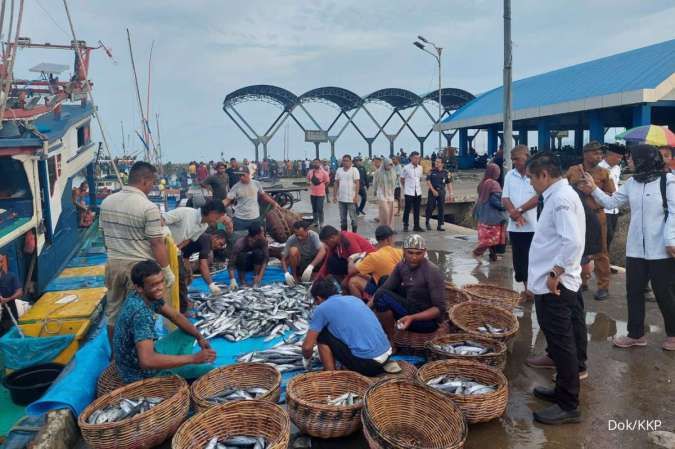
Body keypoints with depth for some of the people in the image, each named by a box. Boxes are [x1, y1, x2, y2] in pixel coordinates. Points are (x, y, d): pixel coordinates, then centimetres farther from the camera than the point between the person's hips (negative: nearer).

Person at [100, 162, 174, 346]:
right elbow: (157, 244, -17)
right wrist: (167, 271, -8)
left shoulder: (107, 202, 3)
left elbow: (104, 235, 13)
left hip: (113, 264, 6)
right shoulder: (149, 207, -18)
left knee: (113, 312, 17)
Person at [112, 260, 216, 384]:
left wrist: (199, 337, -10)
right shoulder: (140, 312, -34)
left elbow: (176, 316, 5)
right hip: (140, 374, -8)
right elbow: (147, 361, -43)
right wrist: (194, 358, -38)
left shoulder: (150, 295, -7)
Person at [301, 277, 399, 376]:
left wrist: (307, 359, 23)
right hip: (386, 353, 7)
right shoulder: (354, 299, 19)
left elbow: (307, 346, 1)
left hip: (366, 362, -7)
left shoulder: (322, 308, 0)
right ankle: (384, 364, 17)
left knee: (322, 335, 6)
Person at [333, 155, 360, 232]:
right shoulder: (339, 170, 9)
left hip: (351, 199, -5)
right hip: (341, 199, 5)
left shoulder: (354, 170, -4)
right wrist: (334, 195, 9)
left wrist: (356, 196, -15)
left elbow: (357, 184, -8)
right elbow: (336, 183, 13)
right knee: (342, 218, 12)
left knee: (353, 217, 2)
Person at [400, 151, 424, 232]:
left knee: (417, 210, 8)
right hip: (409, 192, -4)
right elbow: (402, 179, 2)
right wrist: (404, 189, 6)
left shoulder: (420, 168, 6)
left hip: (418, 192, 5)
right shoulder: (406, 168, -8)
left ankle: (416, 226, 16)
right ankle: (405, 226, 11)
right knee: (407, 209, 1)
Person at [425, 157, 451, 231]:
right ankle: (427, 222, 18)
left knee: (441, 209, 1)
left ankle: (439, 225, 8)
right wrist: (433, 190, -13)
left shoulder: (445, 172, 5)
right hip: (432, 191, -2)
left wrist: (450, 193, 5)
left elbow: (448, 183, 9)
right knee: (430, 207, -4)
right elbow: (428, 181, -4)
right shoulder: (431, 171, 0)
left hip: (441, 192, 2)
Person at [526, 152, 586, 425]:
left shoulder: (562, 198, -17)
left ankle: (568, 406, 10)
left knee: (562, 345, -1)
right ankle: (563, 391, 32)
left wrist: (555, 273, -20)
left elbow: (572, 242, -28)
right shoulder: (557, 196, 15)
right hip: (551, 284, 10)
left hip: (555, 286, -10)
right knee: (562, 343, 19)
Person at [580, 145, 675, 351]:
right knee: (634, 291, 11)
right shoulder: (631, 183, 8)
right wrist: (594, 190, -2)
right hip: (636, 249, 6)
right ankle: (636, 334, 24)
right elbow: (611, 203, 10)